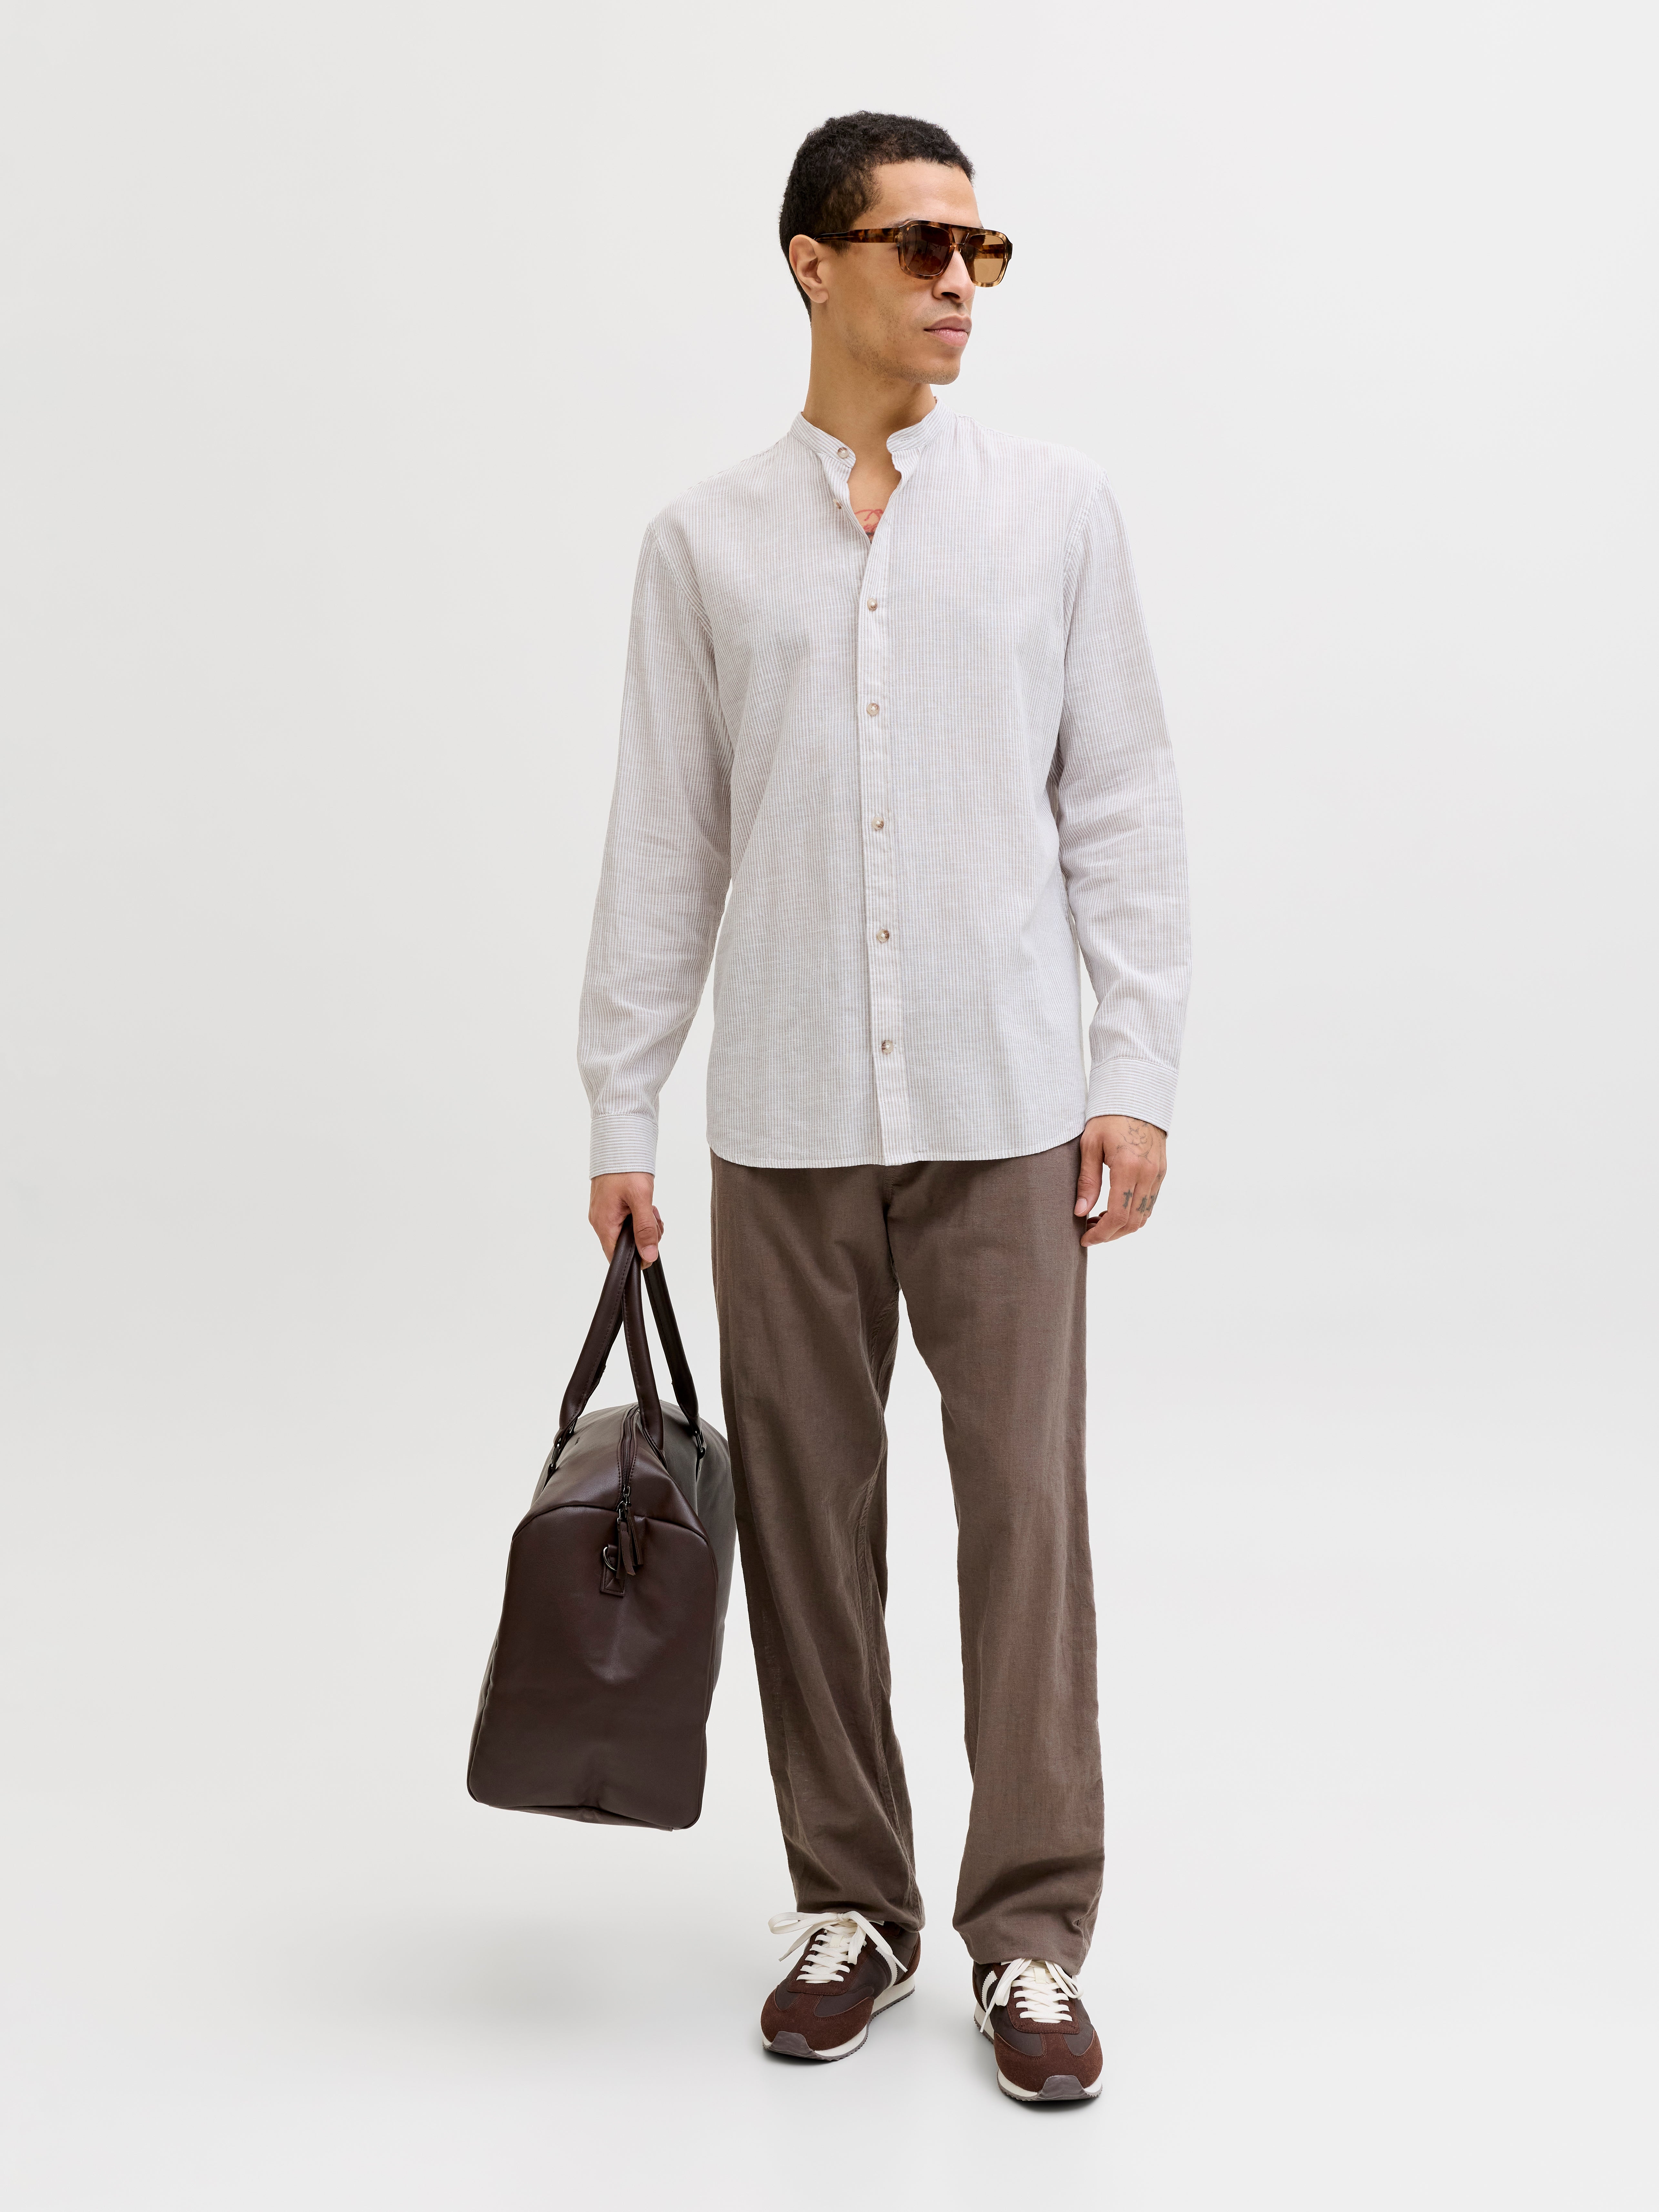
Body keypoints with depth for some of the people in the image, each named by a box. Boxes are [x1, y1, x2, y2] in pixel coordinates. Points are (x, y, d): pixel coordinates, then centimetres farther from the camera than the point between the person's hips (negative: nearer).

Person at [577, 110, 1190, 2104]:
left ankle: (1032, 1937, 11)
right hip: (786, 1118, 1)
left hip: (1004, 1109, -1)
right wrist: (618, 1111, 3)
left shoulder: (1057, 512, 5)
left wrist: (1138, 1075, -3)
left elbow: (1121, 807, 4)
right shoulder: (708, 541, 6)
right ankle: (851, 1904, 24)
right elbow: (662, 843, 6)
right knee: (807, 1518, 8)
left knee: (1026, 1513, -1)